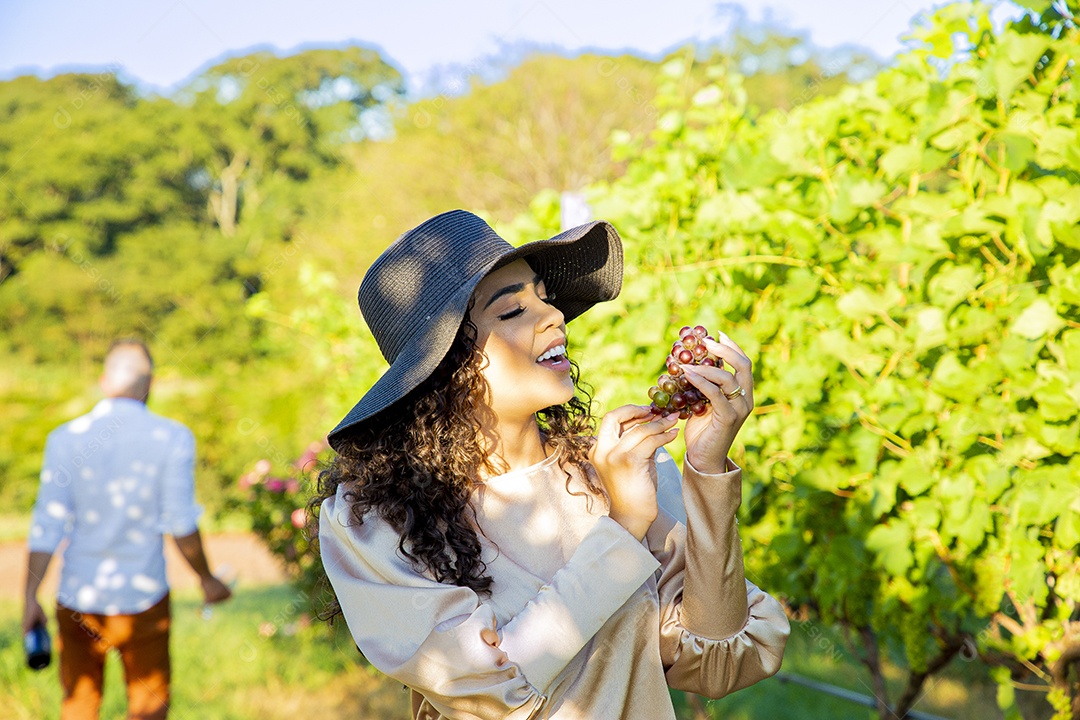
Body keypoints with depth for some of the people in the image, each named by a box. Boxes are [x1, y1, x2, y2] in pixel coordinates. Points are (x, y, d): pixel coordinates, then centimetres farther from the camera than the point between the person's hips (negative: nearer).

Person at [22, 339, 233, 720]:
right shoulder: (173, 438, -8)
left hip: (78, 598, 2)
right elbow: (180, 521, -8)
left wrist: (31, 597, 0)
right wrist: (207, 580, 5)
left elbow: (47, 525, -5)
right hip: (142, 595, -2)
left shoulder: (65, 439, -3)